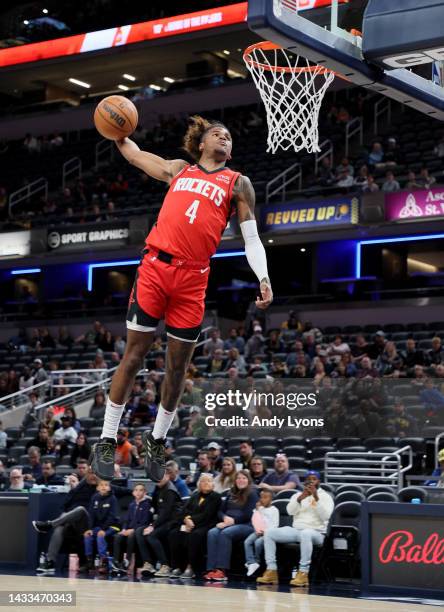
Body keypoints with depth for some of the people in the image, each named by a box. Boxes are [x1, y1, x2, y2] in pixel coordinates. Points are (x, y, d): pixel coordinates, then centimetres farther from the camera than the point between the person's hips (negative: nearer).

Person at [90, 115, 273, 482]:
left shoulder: (237, 183, 12)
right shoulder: (177, 169, 18)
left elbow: (251, 237, 5)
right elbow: (133, 153, 33)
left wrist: (263, 279, -8)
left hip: (193, 278, 0)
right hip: (155, 266, 0)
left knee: (178, 365, 6)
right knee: (134, 355, -1)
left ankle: (157, 440, 23)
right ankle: (107, 440, 6)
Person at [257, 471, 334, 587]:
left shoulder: (326, 497, 4)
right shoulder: (297, 495, 15)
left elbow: (325, 516, -13)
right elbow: (290, 511, -3)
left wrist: (316, 498, -21)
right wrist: (300, 498, -18)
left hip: (316, 533, -5)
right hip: (296, 530, 5)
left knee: (305, 534, -42)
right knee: (269, 532, -16)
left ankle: (303, 573, -39)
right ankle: (271, 571, -20)